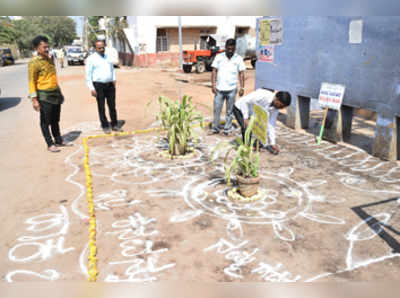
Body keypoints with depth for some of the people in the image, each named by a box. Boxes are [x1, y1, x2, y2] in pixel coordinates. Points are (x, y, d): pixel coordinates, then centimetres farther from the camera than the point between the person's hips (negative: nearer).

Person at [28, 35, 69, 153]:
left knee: (55, 120, 17)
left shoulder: (50, 59, 11)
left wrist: (59, 92, 22)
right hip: (44, 96, -7)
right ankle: (50, 144, 11)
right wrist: (34, 99, -18)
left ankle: (58, 141, 28)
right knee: (45, 122, 3)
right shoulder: (34, 63, -12)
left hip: (55, 94, 7)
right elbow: (31, 82, -14)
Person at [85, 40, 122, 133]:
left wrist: (114, 80, 12)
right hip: (99, 85, -4)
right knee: (101, 107, 3)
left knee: (112, 106, 8)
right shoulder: (91, 59, -3)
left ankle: (114, 125, 18)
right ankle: (105, 126, 12)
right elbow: (88, 75, -5)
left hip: (110, 84, 5)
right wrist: (92, 89, -11)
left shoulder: (107, 57, 13)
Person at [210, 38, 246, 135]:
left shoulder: (238, 58, 2)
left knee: (230, 111, 7)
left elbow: (241, 74, 3)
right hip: (219, 89, 1)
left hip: (232, 89, -1)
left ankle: (227, 129, 17)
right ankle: (215, 128, 19)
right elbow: (214, 71, 3)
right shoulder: (219, 57, 3)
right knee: (216, 109, 5)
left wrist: (242, 87, -4)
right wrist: (213, 85, -6)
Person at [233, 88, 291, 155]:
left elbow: (271, 124, -10)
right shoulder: (262, 95, -37)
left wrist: (273, 143, -12)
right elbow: (244, 101, -29)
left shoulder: (276, 107, -15)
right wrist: (246, 118, -29)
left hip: (254, 113, 7)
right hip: (241, 109, -6)